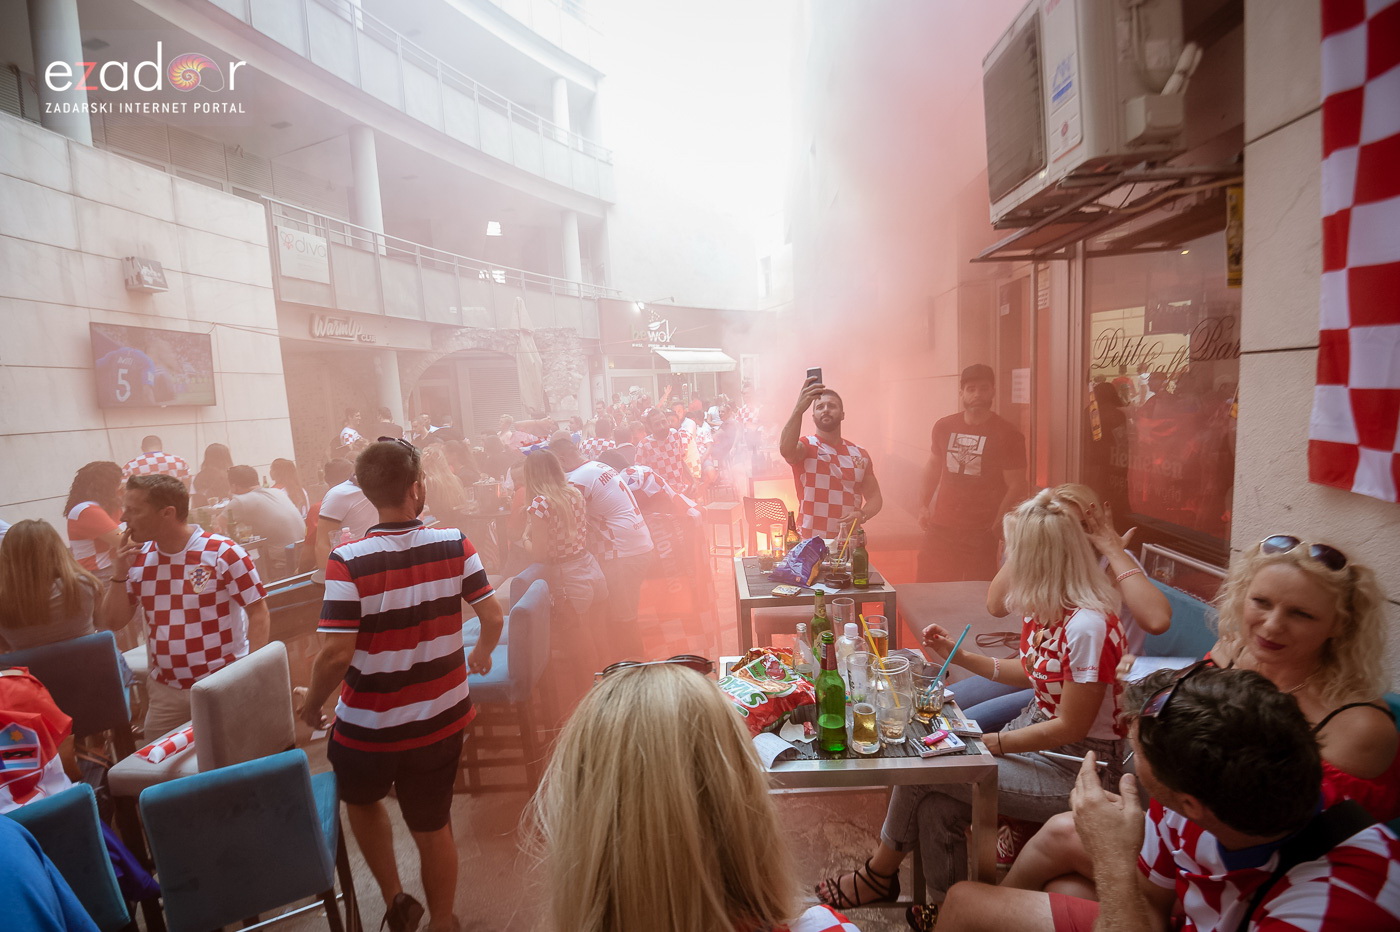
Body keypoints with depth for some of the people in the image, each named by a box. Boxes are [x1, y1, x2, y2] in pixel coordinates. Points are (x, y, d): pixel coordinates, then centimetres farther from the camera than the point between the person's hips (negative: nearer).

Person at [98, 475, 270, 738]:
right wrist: (119, 573, -6)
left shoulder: (223, 552, -14)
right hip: (165, 689, 5)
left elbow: (258, 613, -12)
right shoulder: (137, 559, 4)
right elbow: (113, 623, 9)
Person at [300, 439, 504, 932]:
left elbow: (336, 653, -22)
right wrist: (482, 652, 12)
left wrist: (312, 705, -2)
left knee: (362, 797, 31)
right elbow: (493, 617, -9)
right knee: (433, 825, 21)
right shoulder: (454, 544, -13)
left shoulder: (348, 561, -20)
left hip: (371, 725, -2)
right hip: (444, 717, 2)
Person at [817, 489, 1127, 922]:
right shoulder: (1041, 608, 0)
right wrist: (959, 656, 8)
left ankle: (880, 874, 12)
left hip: (1078, 766, -7)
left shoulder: (1087, 626, -27)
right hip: (1036, 729, 7)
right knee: (936, 802, -13)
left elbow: (1071, 727, -21)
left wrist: (982, 742, -17)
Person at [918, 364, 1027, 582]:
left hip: (981, 533, -3)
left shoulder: (1007, 435, -5)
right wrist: (923, 505, 10)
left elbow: (1016, 486, -6)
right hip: (940, 528, 4)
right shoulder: (943, 427, 6)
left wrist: (997, 524, -14)